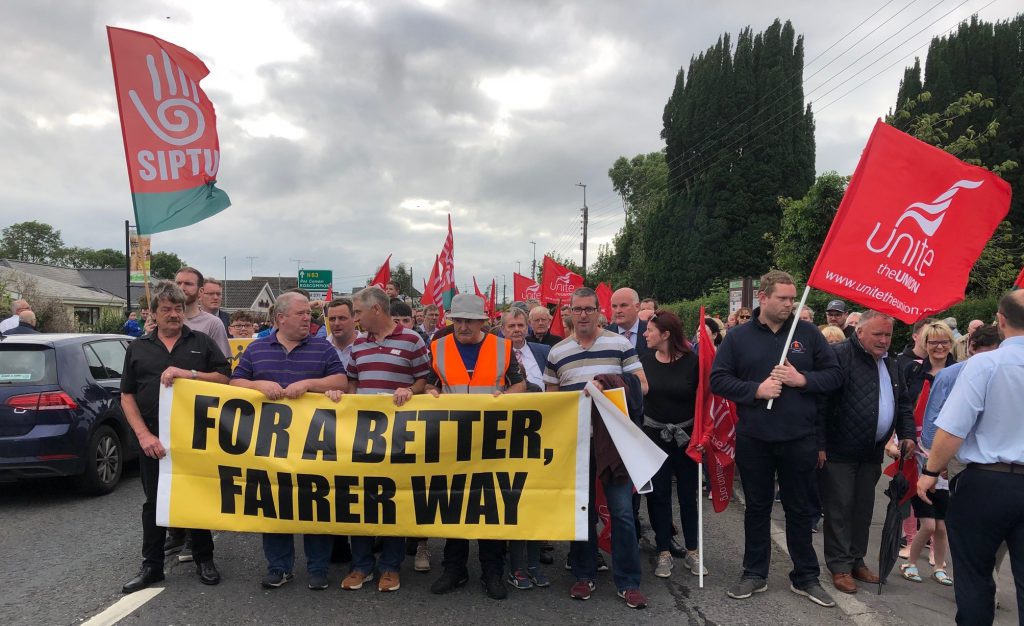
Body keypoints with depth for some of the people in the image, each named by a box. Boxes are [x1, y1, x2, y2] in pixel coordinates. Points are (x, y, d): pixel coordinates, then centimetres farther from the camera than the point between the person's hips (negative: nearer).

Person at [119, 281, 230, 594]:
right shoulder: (138, 348, 8)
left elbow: (225, 378, -2)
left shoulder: (202, 343, 5)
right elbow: (127, 395, 5)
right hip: (154, 439, 1)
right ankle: (151, 566, 23)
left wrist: (189, 373, -18)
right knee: (153, 501, 10)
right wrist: (144, 435, -7)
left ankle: (204, 560, 23)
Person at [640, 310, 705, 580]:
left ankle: (692, 552, 24)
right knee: (658, 495, 7)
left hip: (686, 436, -1)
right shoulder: (644, 361, -3)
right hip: (654, 435, 2)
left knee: (688, 494, 10)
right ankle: (664, 553, 19)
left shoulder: (692, 361, -9)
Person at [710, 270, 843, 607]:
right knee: (757, 507, 13)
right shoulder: (738, 337, 0)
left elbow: (835, 375, 3)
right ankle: (755, 574, 27)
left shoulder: (808, 333, 2)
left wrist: (803, 379, -15)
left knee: (800, 509, 12)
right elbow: (718, 380, -3)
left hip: (800, 438, 1)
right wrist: (756, 390, -16)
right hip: (753, 439, 0)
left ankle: (805, 577, 28)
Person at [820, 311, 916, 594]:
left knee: (863, 509, 15)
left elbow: (904, 403, 22)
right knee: (839, 510, 0)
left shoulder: (891, 364, 13)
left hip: (872, 453, 8)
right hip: (838, 452, -8)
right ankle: (840, 567, 11)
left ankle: (857, 561, 28)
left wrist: (907, 434, 7)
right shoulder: (840, 356, -14)